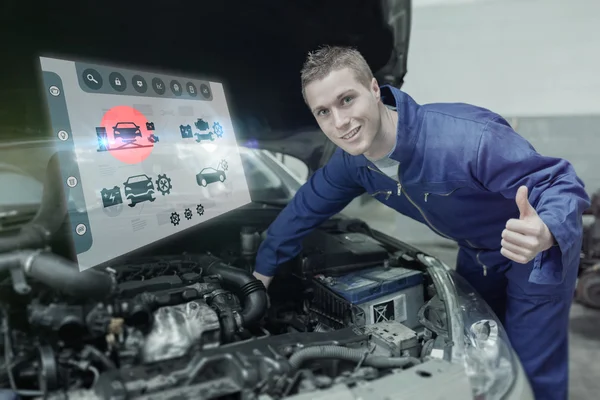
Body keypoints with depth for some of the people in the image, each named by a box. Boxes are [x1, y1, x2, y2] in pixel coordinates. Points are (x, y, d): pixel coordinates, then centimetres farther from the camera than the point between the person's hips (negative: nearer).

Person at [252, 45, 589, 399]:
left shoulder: (465, 137, -40)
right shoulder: (352, 160, -16)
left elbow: (561, 181, -33)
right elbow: (306, 208, 0)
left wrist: (547, 234, -57)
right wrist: (264, 268, 9)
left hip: (539, 251, -6)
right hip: (478, 255, 6)